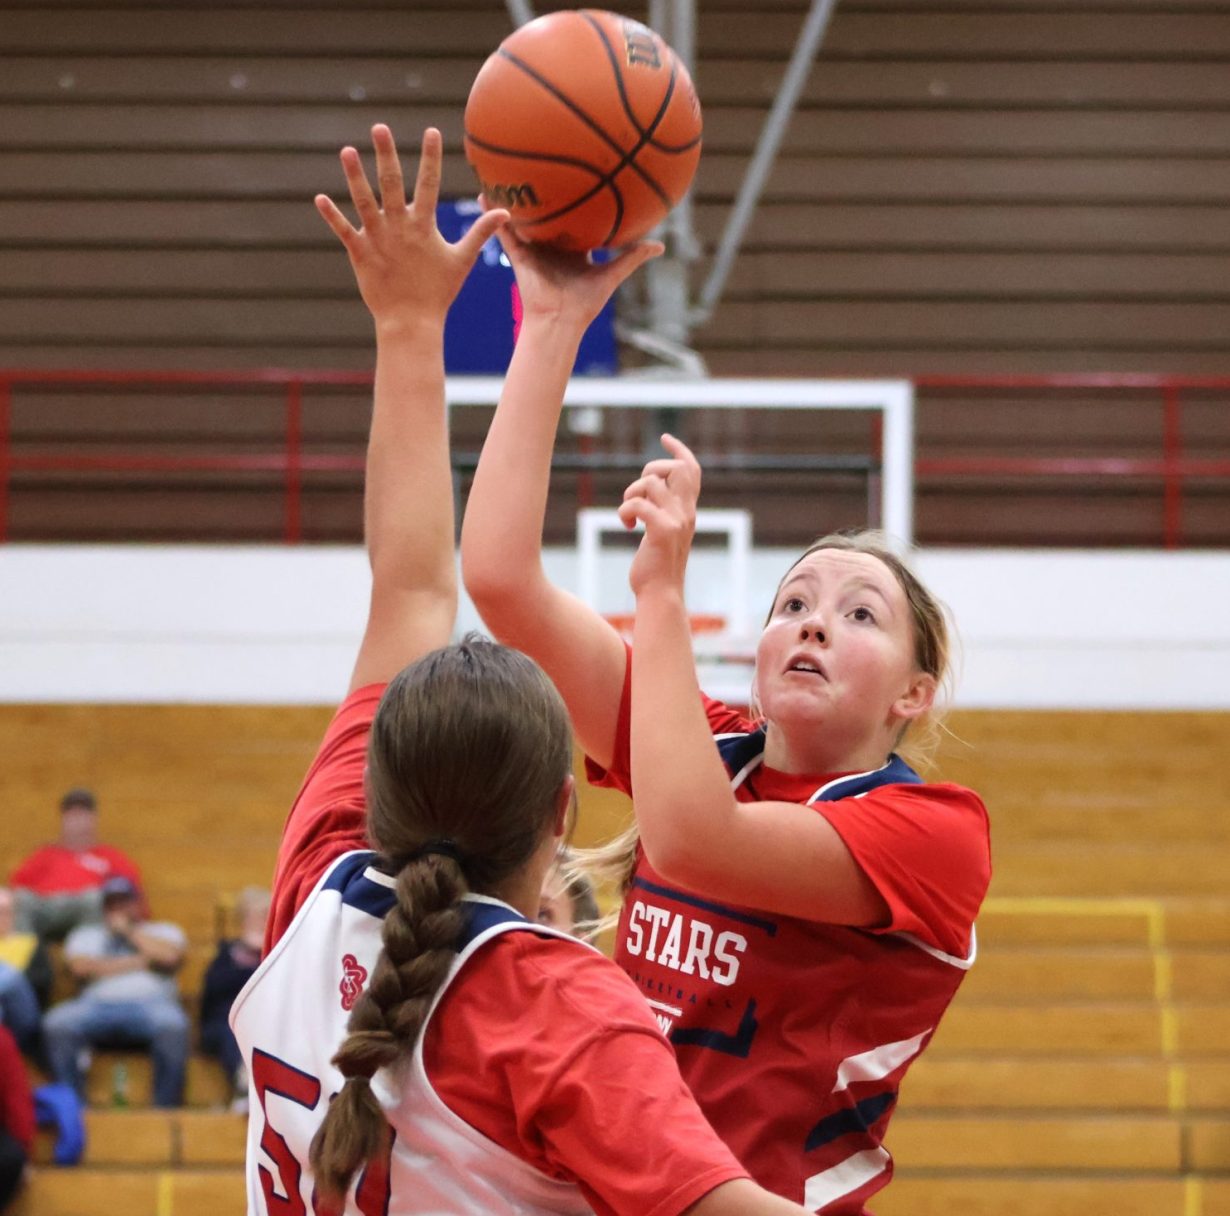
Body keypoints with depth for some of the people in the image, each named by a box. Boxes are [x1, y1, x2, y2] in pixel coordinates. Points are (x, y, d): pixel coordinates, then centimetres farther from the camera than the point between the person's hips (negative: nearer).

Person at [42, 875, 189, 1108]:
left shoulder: (164, 931, 27)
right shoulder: (86, 935, 29)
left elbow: (169, 957, 3)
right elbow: (81, 967, 7)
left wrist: (129, 931, 12)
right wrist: (140, 962, 7)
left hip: (150, 1001, -1)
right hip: (98, 1003, 1)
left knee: (171, 1026, -39)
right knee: (57, 1024, -32)